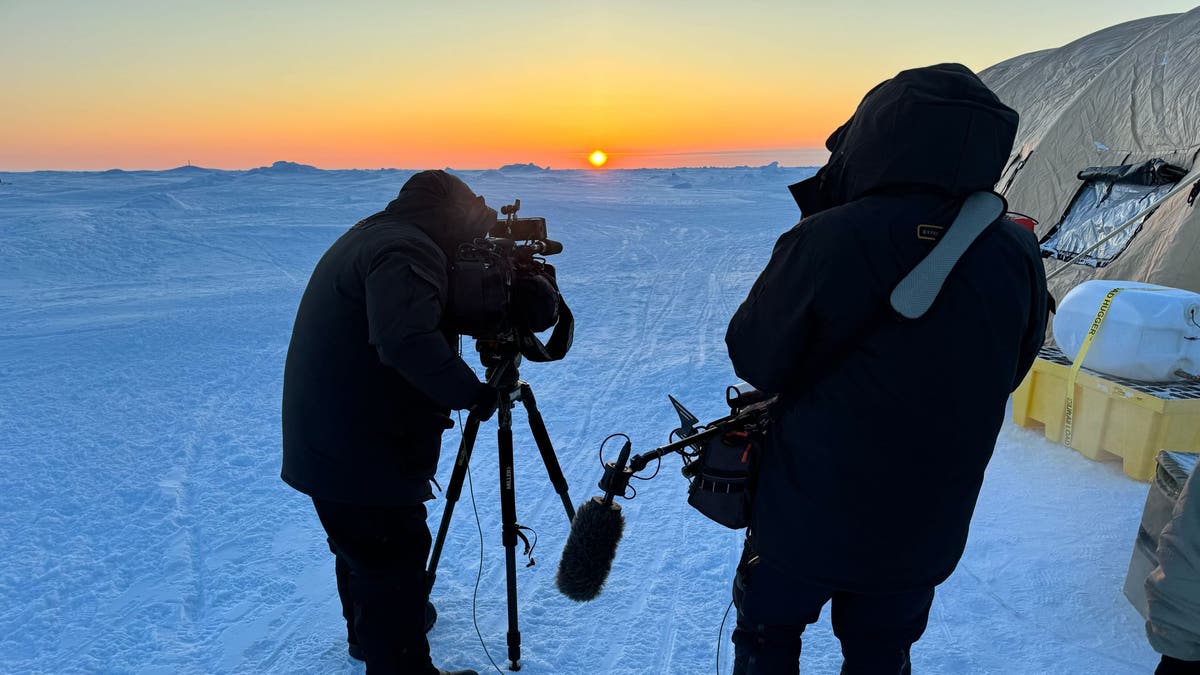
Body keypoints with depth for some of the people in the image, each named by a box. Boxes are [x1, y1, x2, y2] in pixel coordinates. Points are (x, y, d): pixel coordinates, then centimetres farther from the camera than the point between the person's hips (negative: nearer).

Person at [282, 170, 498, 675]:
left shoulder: (367, 236, 14)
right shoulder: (408, 250, -20)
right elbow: (407, 342, -36)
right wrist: (472, 394, -25)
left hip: (327, 447, 11)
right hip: (364, 457, -11)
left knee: (364, 554, 28)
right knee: (394, 572, 3)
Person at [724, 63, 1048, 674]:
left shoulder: (827, 240, -25)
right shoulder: (1017, 254, -10)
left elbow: (755, 361, -13)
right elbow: (1005, 375, 5)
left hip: (805, 515, -3)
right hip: (924, 530, 4)